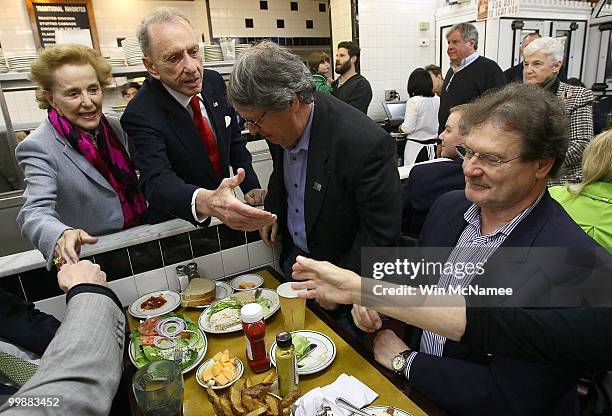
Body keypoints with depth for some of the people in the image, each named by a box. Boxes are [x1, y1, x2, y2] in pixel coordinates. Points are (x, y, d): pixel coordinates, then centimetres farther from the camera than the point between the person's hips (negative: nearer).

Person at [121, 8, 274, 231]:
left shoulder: (214, 81, -6)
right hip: (178, 222, -3)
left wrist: (251, 187, -5)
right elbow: (157, 183, -35)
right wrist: (206, 202, -55)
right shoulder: (140, 115, -23)